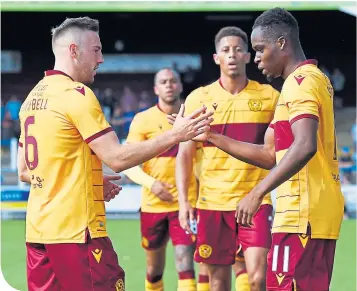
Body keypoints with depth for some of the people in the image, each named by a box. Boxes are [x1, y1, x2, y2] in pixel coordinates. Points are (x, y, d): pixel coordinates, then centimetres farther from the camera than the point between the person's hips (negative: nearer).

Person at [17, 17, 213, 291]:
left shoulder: (33, 97, 14)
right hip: (76, 231, -8)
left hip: (37, 231, 8)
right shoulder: (76, 94, -11)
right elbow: (118, 158, -15)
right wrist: (174, 135, -9)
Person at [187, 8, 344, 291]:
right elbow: (271, 155, 22)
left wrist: (258, 193, -26)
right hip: (320, 212, 10)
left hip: (302, 214, -10)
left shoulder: (300, 82, -10)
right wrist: (213, 138, 18)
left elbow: (304, 147, -26)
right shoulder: (315, 78, 20)